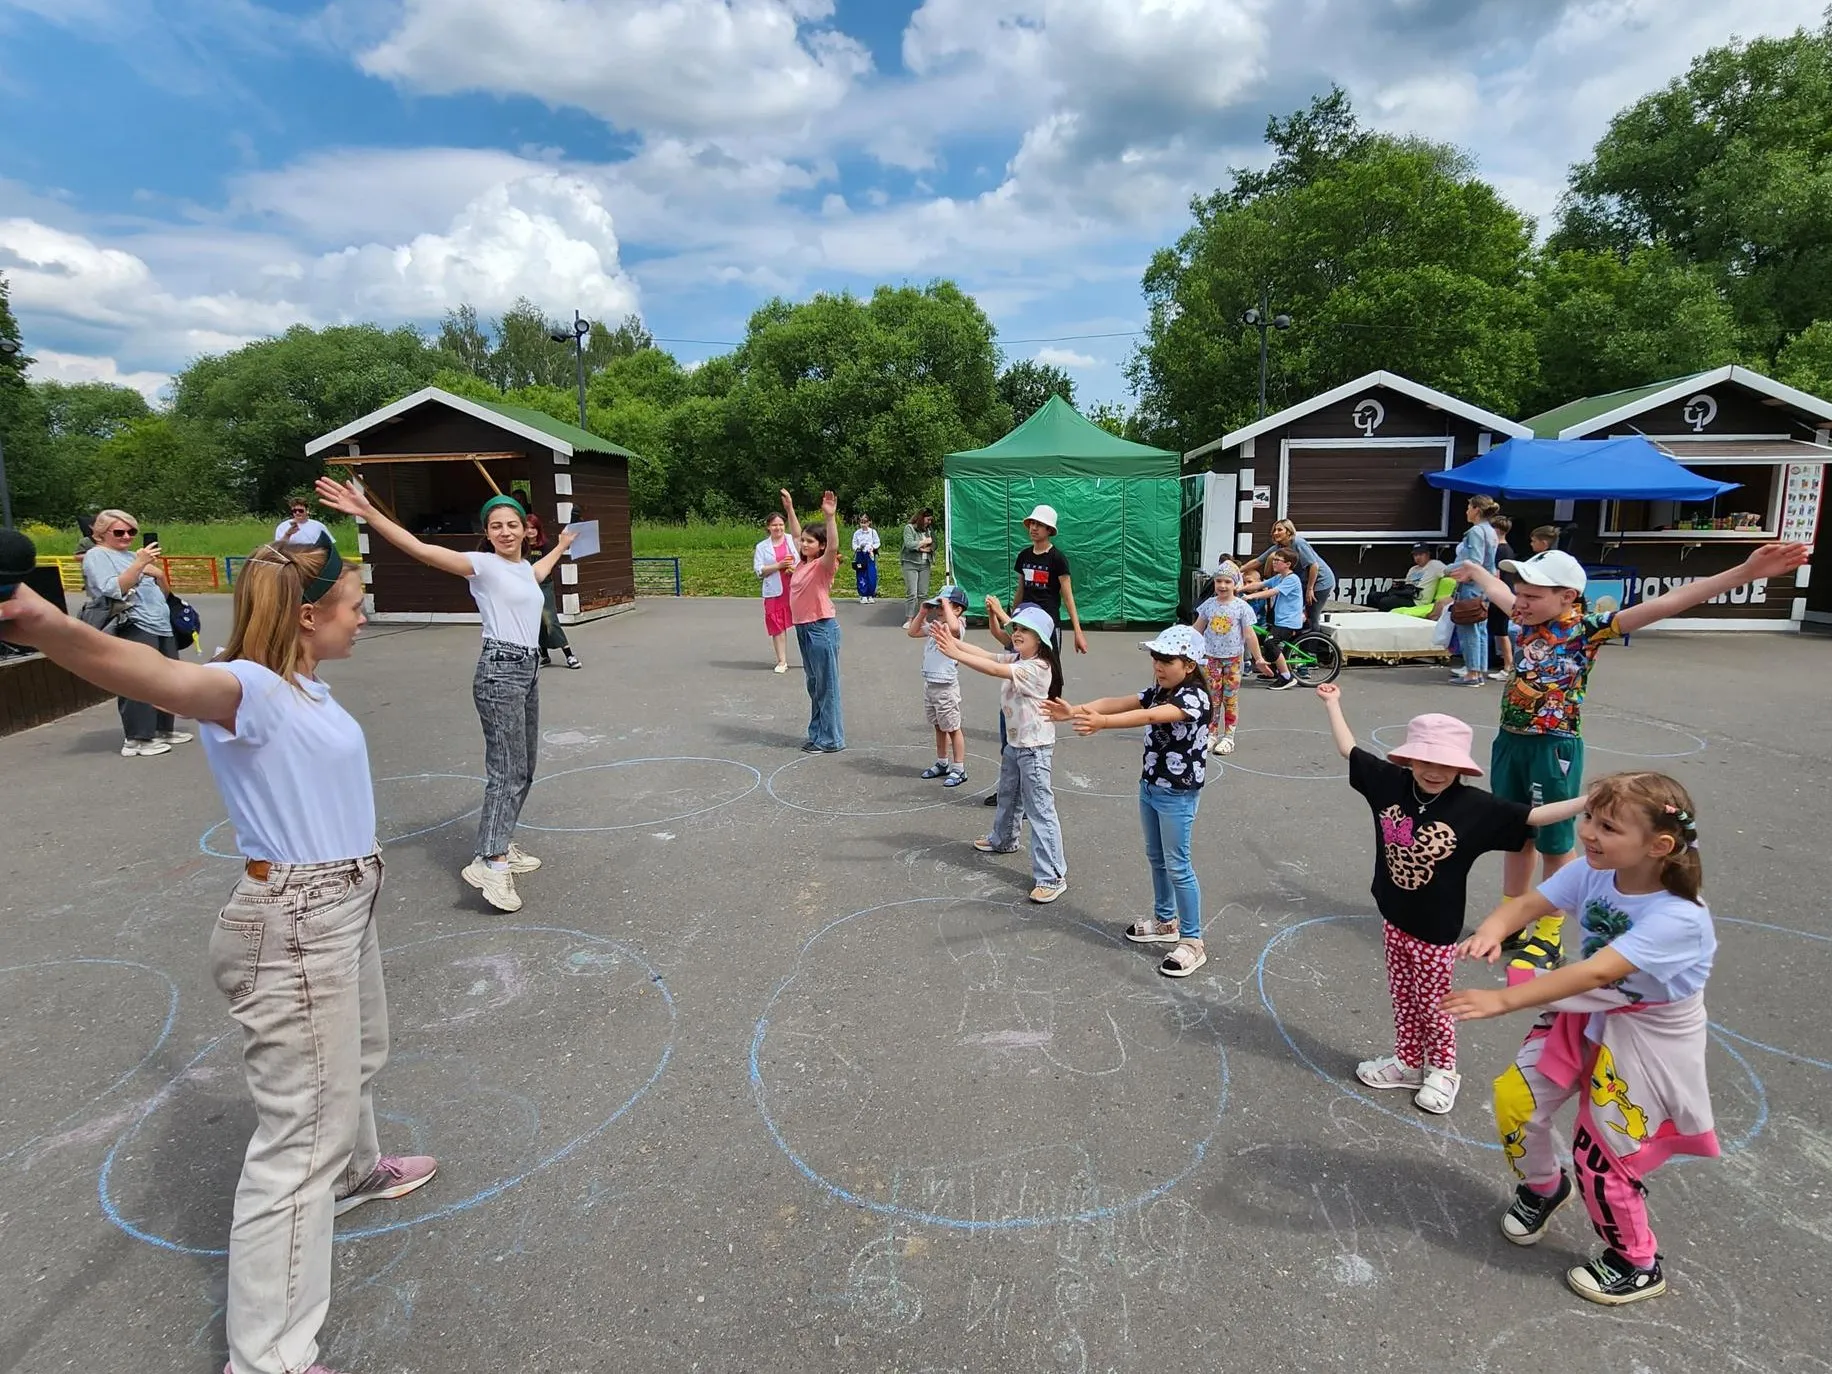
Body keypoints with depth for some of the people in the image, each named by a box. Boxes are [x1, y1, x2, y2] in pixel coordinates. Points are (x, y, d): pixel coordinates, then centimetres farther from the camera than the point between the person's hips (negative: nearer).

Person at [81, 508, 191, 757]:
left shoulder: (133, 555, 24)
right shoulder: (96, 555, 2)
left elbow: (164, 594, 23)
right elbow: (113, 590, -16)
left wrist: (159, 574, 3)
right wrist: (139, 563, -22)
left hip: (163, 626, 8)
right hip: (133, 628, -8)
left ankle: (164, 729, 19)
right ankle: (135, 739, -9)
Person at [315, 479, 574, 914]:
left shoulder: (525, 568, 15)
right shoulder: (483, 565, -7)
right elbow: (421, 549, -20)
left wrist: (561, 546, 56)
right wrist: (367, 512, -32)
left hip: (528, 671, 9)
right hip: (500, 672, -8)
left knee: (524, 768, 12)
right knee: (506, 771, -14)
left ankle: (500, 845, 23)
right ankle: (489, 863, -14)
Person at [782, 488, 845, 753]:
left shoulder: (823, 565, -12)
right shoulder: (803, 563, 9)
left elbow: (833, 546, -34)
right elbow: (796, 535, 25)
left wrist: (829, 517, -43)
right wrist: (789, 509, 22)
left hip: (822, 629, -9)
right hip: (803, 628, 9)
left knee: (827, 685, -1)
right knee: (813, 685, 16)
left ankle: (831, 739, 7)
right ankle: (817, 734, 27)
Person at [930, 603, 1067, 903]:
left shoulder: (1037, 668, -24)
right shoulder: (1014, 659, 5)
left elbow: (993, 670, -33)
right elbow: (985, 654, -3)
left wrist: (955, 654, -37)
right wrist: (951, 641, -16)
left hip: (1034, 746, -10)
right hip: (1014, 742, 10)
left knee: (1040, 809, -10)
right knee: (1008, 794, 29)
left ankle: (1052, 876, -7)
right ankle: (1003, 839, 53)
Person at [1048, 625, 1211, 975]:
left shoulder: (1195, 698, -22)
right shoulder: (1157, 692, 4)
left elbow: (1149, 717, -38)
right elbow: (1116, 702, -8)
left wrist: (1102, 723, -50)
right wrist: (1075, 711, -23)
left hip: (1178, 794, -8)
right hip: (1150, 786, 8)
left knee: (1177, 866, -2)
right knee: (1155, 858, 19)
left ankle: (1193, 943, 9)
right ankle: (1165, 922, 36)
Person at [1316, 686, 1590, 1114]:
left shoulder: (1475, 807, -18)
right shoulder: (1390, 783, -10)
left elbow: (1533, 816, -15)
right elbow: (1350, 750, 1)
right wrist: (1334, 704, 7)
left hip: (1437, 929, -3)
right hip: (1394, 918, 4)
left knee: (1430, 1005, 14)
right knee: (1403, 999, 20)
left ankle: (1442, 1071, 37)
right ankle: (1407, 1062, 40)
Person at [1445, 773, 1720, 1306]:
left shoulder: (1677, 917, -33)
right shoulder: (1593, 871, -16)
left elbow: (1595, 972, -40)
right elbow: (1529, 903, -19)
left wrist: (1503, 999, -45)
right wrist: (1494, 927, -44)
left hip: (1648, 1037, -5)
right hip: (1590, 1014, 5)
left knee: (1602, 1153, 2)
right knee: (1515, 1100, 3)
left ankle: (1636, 1265, 31)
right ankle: (1542, 1186, 35)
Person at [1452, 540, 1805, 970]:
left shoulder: (1587, 629, -13)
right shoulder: (1524, 621, 4)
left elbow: (1665, 604, -21)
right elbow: (1497, 590, 25)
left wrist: (1745, 572, -29)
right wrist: (1473, 570, 44)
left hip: (1554, 749, -6)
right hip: (1510, 742, 6)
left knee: (1554, 844, 8)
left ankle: (1548, 937, 23)